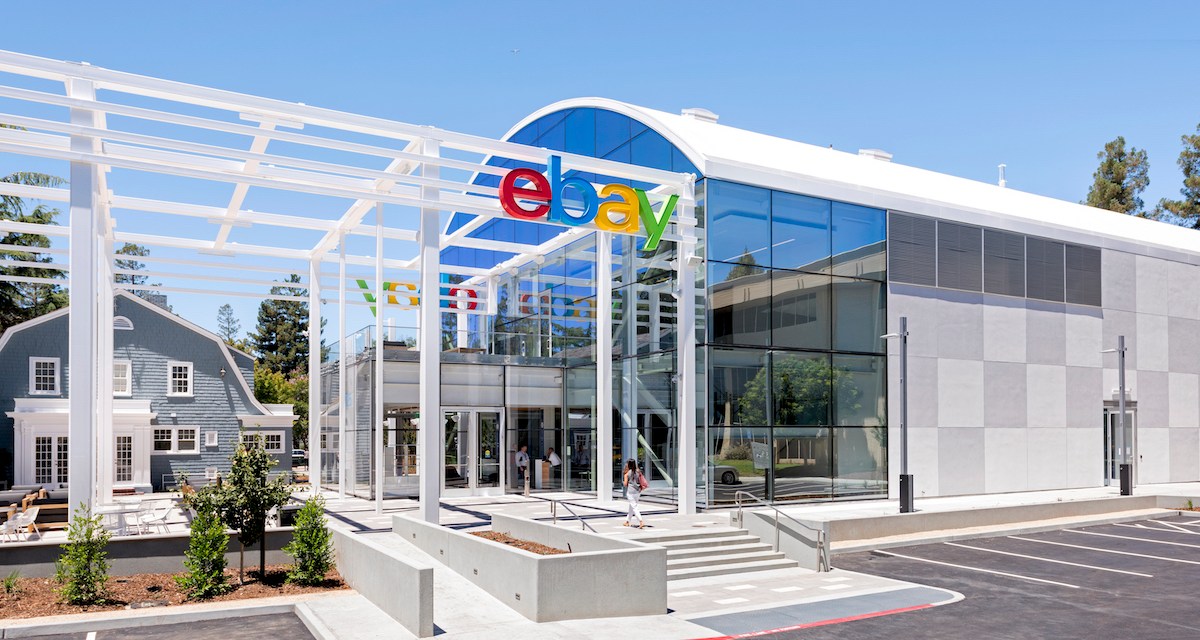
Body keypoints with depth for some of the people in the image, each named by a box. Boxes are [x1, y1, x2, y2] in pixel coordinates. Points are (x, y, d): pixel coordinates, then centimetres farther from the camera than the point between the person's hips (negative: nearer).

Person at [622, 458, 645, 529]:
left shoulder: (627, 473, -8)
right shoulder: (638, 472, 3)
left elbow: (625, 484, -7)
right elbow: (641, 481, 2)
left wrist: (623, 482, 13)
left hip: (630, 492, -5)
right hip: (637, 491, 5)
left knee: (634, 507, -6)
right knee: (631, 507, 19)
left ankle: (641, 522, -21)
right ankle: (627, 521, 30)